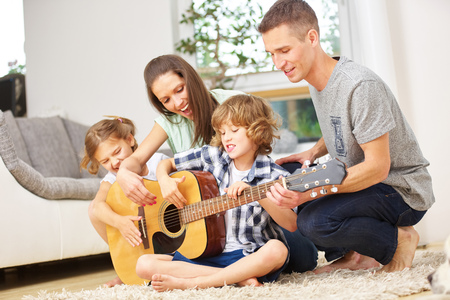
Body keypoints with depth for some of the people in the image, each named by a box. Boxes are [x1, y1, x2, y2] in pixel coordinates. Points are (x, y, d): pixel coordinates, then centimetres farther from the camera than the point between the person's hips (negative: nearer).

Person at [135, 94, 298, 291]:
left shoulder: (274, 176, -5)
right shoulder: (212, 156, 5)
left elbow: (293, 224, -15)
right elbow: (166, 163, 17)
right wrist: (165, 181, -6)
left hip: (250, 256, -3)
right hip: (208, 254, 3)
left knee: (276, 250, -39)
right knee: (144, 265, -15)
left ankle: (189, 283, -27)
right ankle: (239, 278, -19)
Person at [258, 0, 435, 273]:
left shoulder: (360, 86, -27)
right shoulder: (317, 82, 2)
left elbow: (377, 166, -28)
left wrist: (307, 194, -36)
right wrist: (312, 153, -1)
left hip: (403, 190, -9)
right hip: (363, 181, 9)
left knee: (315, 221, -31)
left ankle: (399, 240, -5)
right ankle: (353, 254, 11)